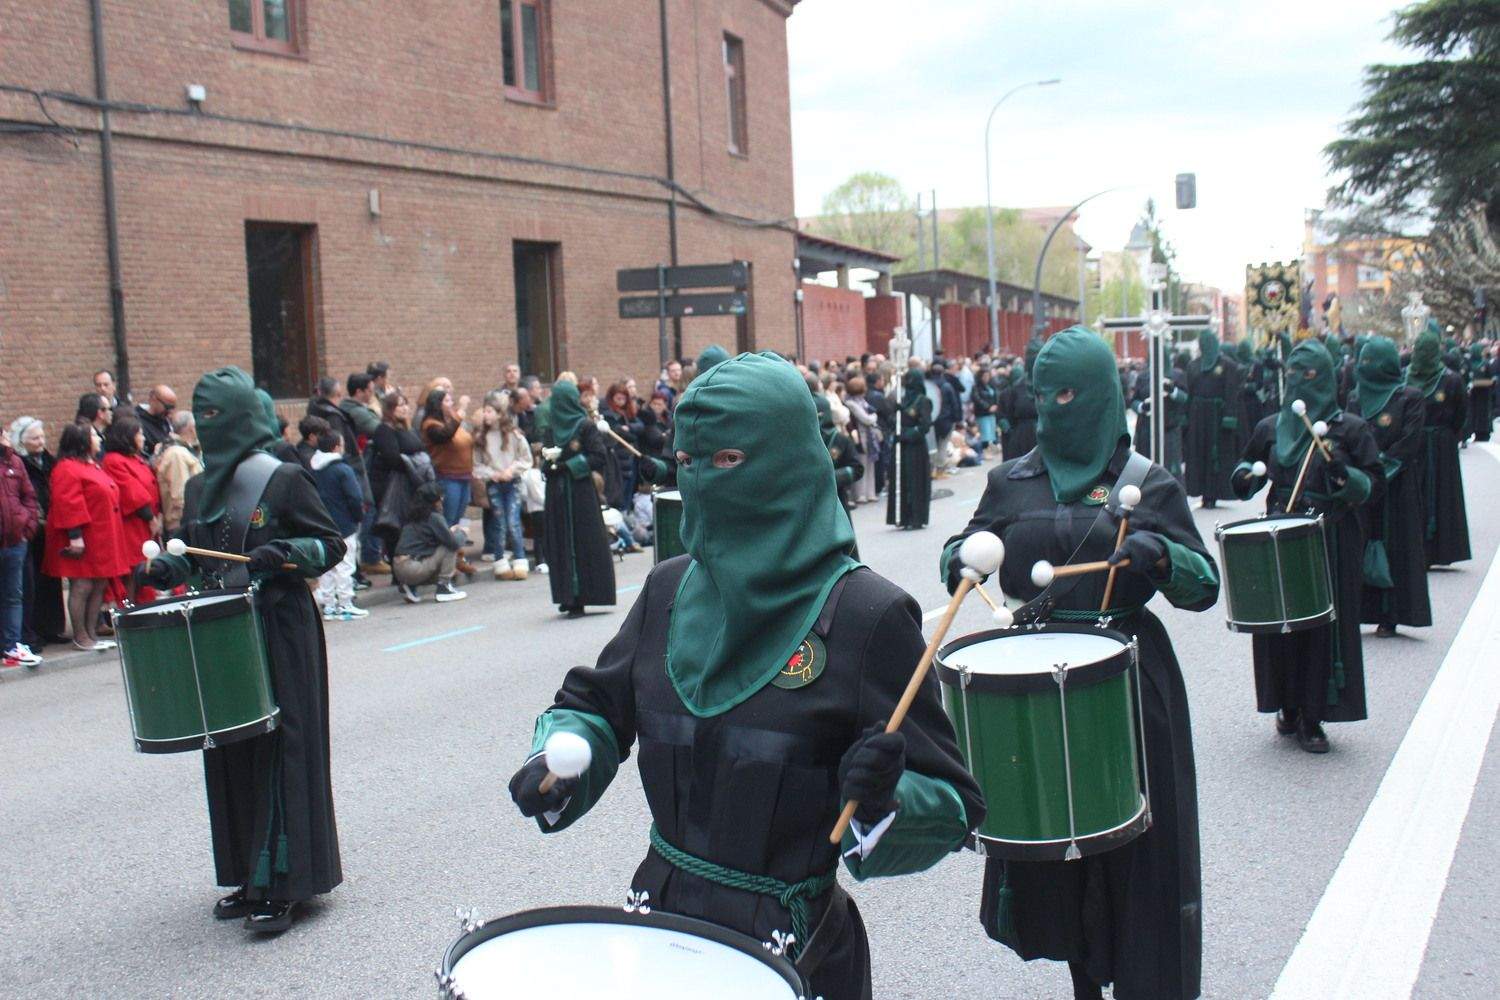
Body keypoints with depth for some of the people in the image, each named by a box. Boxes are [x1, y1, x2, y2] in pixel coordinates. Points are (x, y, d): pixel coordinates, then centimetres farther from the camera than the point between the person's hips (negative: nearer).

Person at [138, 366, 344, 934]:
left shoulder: (284, 479, -6)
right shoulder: (199, 488, 12)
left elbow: (330, 545, -4)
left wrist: (284, 554, -21)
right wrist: (164, 568, 2)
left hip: (281, 635, -6)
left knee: (279, 751, -6)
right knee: (230, 754, 8)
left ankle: (280, 885, -2)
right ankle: (249, 876, 19)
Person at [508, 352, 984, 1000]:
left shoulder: (864, 614, -16)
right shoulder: (671, 589, 0)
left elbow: (948, 804, -14)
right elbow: (597, 703, 14)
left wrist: (880, 796, -33)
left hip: (791, 946, -5)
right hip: (662, 917, 5)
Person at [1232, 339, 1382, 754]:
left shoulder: (1351, 429, 0)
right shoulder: (1270, 428, 10)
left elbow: (1375, 487, -3)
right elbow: (1247, 473, 22)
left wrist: (1344, 473, -22)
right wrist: (1245, 477, -1)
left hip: (1332, 542, -3)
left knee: (1325, 624, -2)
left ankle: (1313, 718, 6)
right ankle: (1288, 706, 20)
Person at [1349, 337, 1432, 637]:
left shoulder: (1409, 399, -3)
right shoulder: (1355, 398, 11)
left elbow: (1409, 443, -9)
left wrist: (1379, 466, -16)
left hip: (1395, 488, -4)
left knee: (1393, 546, -1)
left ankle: (1390, 616, 5)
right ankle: (1359, 610, 5)